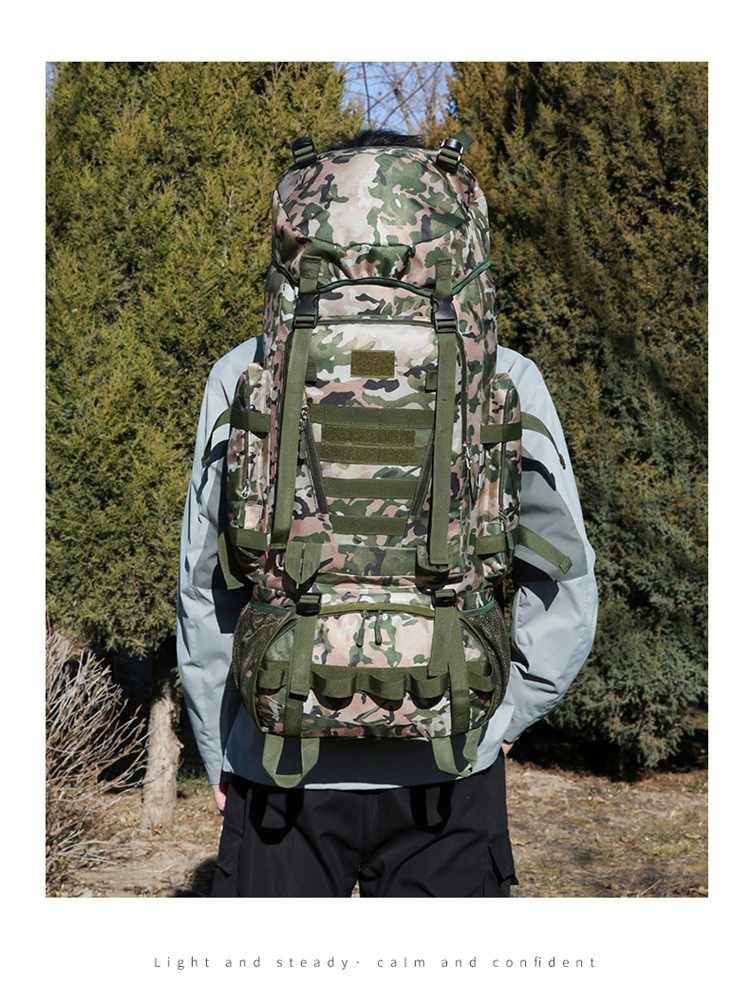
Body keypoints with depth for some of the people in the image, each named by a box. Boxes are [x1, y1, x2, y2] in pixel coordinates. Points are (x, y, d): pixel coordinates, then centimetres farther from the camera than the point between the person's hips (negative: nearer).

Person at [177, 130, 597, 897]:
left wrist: (221, 755, 13)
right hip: (449, 768, 0)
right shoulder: (506, 380, -2)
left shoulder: (244, 375, -1)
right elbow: (565, 596, -1)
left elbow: (204, 588, 3)